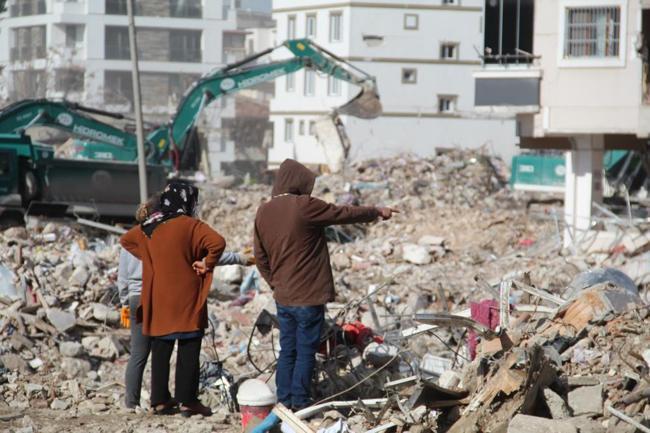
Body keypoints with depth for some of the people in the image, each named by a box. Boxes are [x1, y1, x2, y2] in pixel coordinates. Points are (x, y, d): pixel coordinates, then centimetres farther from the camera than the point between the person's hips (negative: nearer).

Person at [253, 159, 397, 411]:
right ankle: (300, 404, 4)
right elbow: (345, 214, -5)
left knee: (287, 350, 14)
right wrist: (377, 212, 10)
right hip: (309, 296, -6)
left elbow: (260, 257, 12)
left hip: (282, 298, 6)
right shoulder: (304, 207, -16)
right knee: (306, 352, 1)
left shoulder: (263, 213, 5)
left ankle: (284, 401, 16)